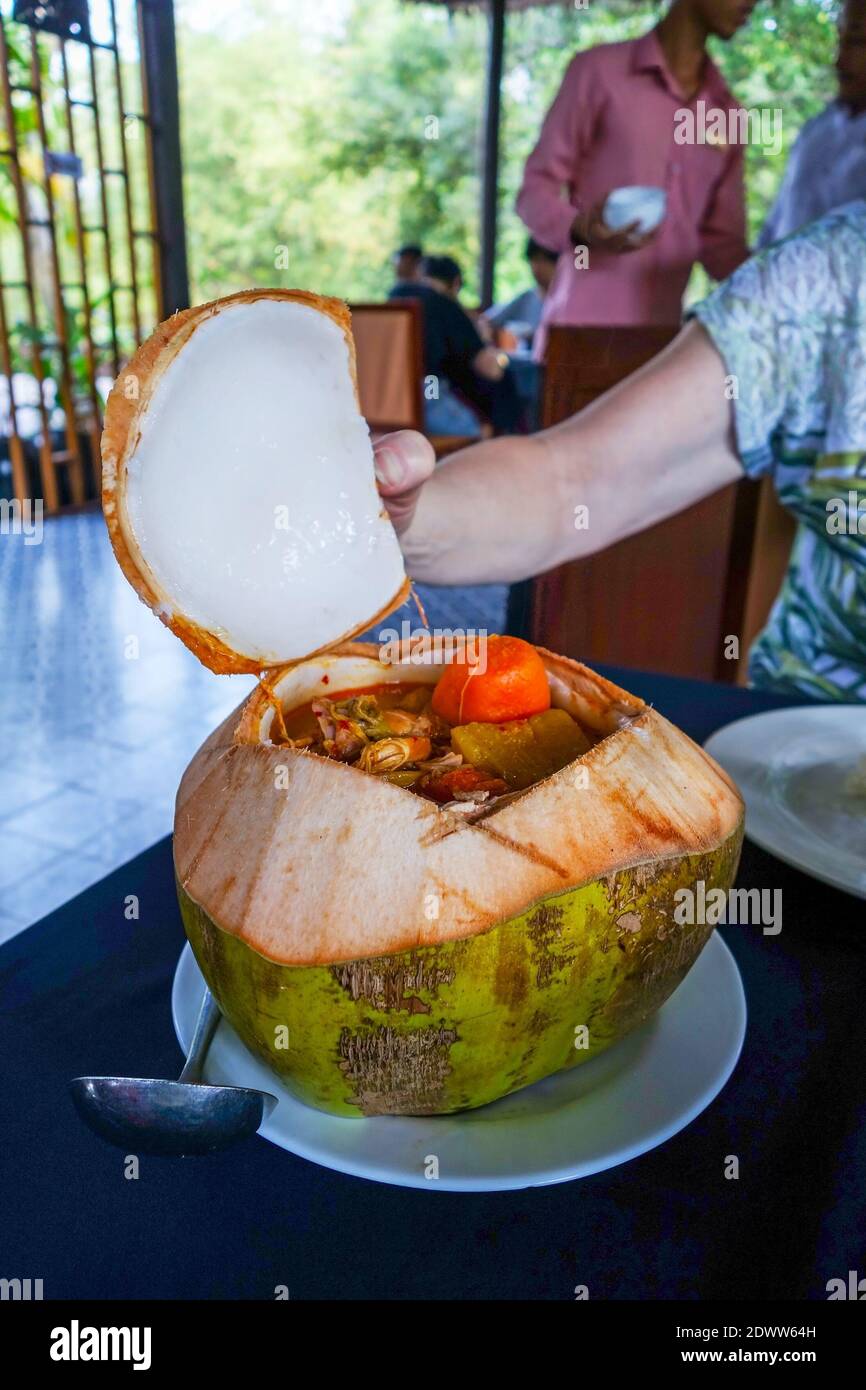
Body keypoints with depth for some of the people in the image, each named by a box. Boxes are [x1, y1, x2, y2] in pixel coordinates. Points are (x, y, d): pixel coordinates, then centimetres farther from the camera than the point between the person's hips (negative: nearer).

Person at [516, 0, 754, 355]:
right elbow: (535, 189, 1)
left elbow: (722, 241, 17)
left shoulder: (728, 113, 17)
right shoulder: (600, 70, 3)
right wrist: (580, 229, -21)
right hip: (582, 326, -4)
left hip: (663, 334, 4)